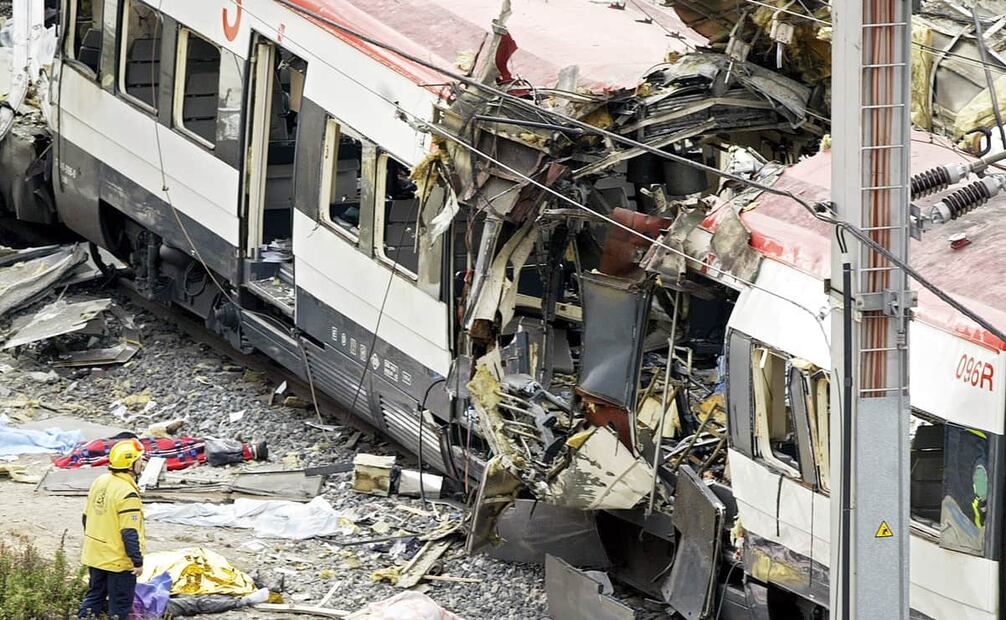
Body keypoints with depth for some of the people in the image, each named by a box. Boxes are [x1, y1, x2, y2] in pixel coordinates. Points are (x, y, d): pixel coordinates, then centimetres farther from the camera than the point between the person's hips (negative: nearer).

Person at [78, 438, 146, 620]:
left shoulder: (100, 482, 2)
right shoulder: (128, 494, -24)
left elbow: (87, 517, 13)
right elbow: (130, 533, -24)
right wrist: (138, 561, -16)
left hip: (95, 555, 8)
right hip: (119, 562, -8)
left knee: (94, 597, 18)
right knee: (120, 605, 5)